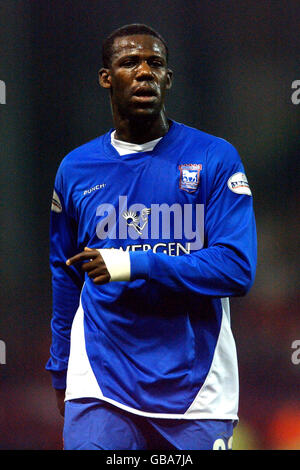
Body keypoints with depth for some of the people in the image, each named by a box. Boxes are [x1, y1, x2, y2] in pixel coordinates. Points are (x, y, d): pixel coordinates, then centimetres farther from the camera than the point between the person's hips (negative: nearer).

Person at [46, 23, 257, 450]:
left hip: (196, 387, -1)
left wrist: (133, 264, -17)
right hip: (100, 389, 1)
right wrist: (61, 374, 19)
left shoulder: (215, 159, -1)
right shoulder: (75, 168, 9)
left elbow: (237, 269, -11)